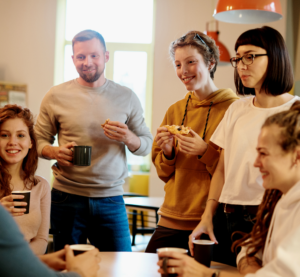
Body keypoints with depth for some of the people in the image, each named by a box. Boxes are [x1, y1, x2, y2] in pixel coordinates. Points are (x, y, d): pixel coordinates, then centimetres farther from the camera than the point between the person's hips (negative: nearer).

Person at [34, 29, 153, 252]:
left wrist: (129, 138, -13)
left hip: (111, 200, 1)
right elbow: (39, 139, 8)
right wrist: (55, 152, -13)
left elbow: (147, 145, 8)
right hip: (66, 199, 0)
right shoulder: (56, 96, 3)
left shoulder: (127, 97, 6)